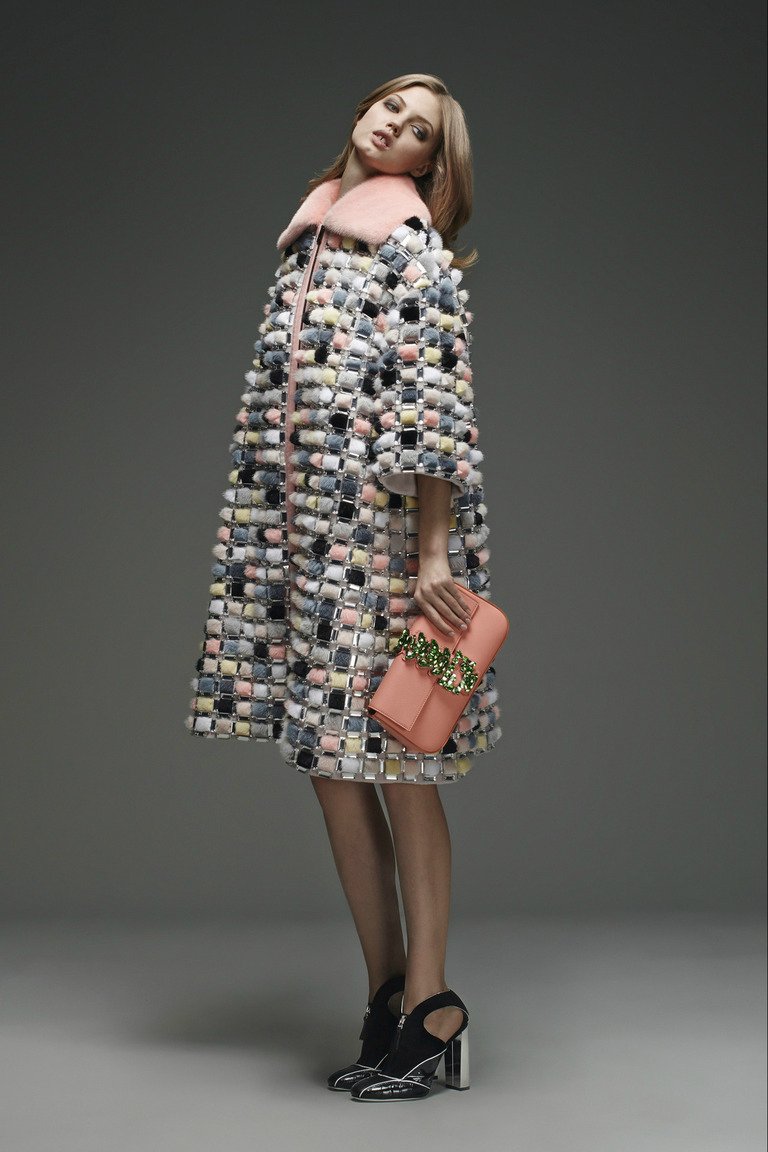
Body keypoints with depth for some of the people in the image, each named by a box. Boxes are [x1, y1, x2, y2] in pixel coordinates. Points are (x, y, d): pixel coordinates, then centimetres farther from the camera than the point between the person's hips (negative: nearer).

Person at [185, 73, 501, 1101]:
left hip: (387, 536, -8)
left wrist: (431, 554, -20)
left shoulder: (413, 249, -4)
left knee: (396, 765, -4)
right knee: (330, 764, 7)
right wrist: (263, 542, 18)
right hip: (302, 537, 8)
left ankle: (431, 1005, 5)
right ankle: (387, 993, 16)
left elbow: (438, 407, -13)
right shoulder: (309, 239, 20)